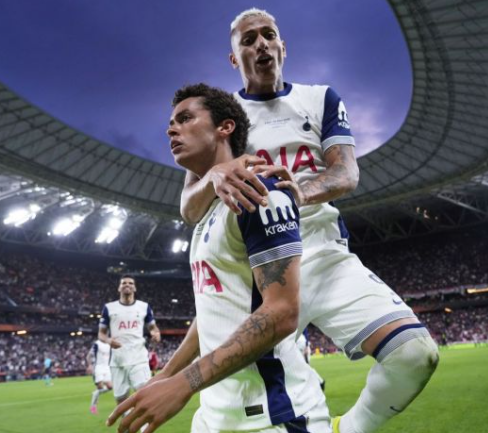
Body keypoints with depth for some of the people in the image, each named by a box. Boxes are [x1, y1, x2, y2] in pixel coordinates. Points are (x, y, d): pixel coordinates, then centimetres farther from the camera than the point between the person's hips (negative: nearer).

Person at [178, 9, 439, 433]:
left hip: (324, 254, 1)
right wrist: (215, 176, -28)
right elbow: (189, 210, -3)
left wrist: (303, 189, -28)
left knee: (414, 352, -17)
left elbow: (348, 173, -3)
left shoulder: (321, 99, 13)